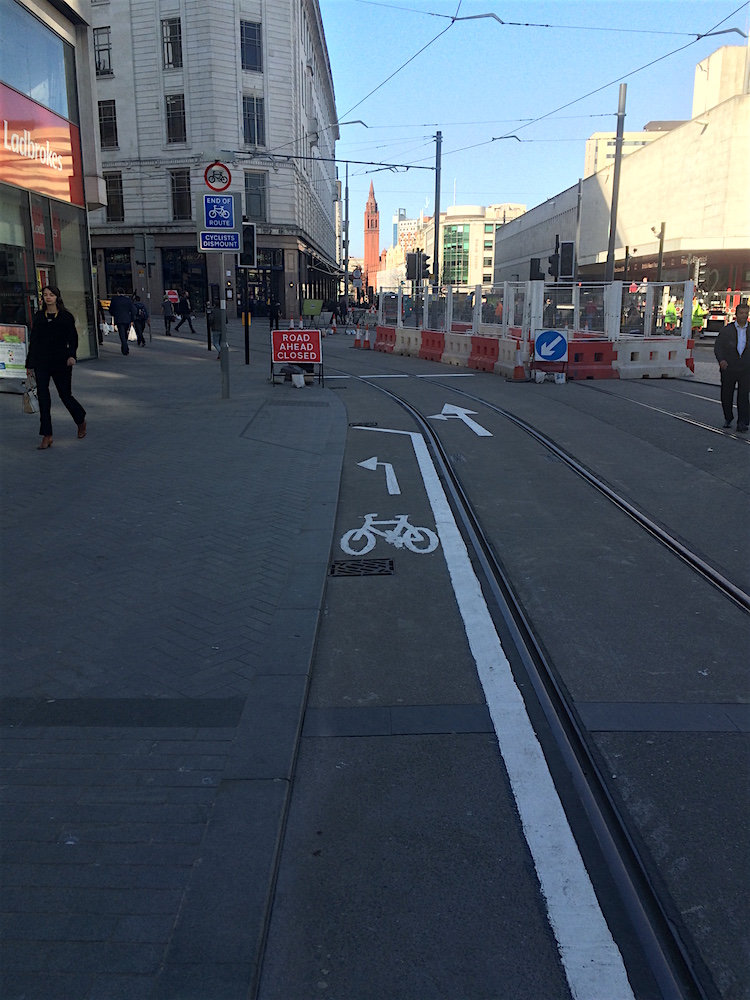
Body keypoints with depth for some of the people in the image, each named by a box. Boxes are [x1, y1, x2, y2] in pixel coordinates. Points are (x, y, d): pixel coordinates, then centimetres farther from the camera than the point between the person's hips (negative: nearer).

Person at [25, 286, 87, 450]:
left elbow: (73, 338, -2)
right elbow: (33, 341, 12)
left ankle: (81, 421, 34)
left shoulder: (66, 316, 0)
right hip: (41, 364, 3)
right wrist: (29, 364, 11)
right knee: (43, 397, -3)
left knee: (65, 395, 4)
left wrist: (72, 355, -21)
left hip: (61, 362, -3)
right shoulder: (39, 317, 9)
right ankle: (47, 436, 0)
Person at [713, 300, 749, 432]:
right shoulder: (726, 330, 1)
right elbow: (718, 347, -3)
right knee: (726, 395, 9)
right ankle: (728, 418, 30)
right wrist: (721, 359, -19)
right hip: (728, 368, 0)